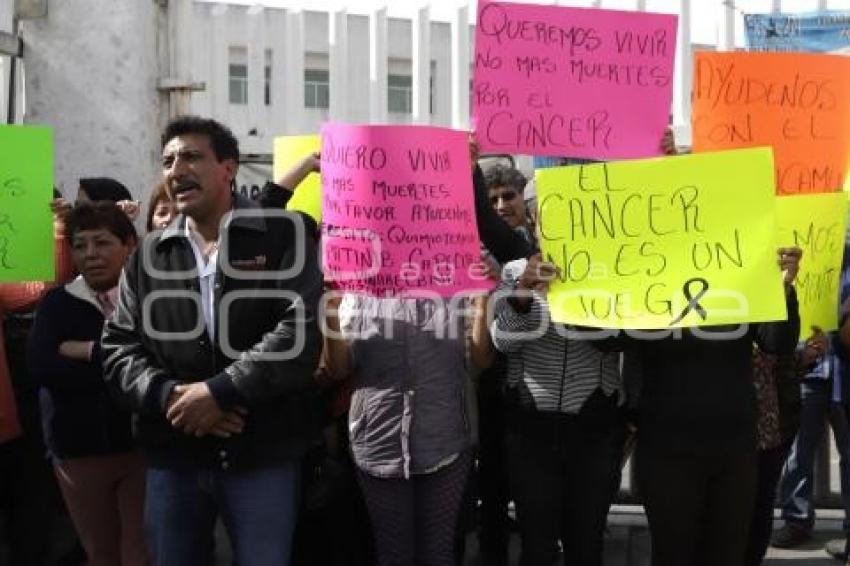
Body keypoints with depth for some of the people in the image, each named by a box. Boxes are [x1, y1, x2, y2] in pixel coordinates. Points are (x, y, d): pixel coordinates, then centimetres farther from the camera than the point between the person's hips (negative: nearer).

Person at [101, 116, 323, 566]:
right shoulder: (147, 255, 11)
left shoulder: (284, 237, -3)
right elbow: (118, 346, 7)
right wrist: (169, 395, -13)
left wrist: (218, 391, -18)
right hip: (172, 458, 4)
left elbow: (302, 329, -14)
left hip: (262, 456, -4)